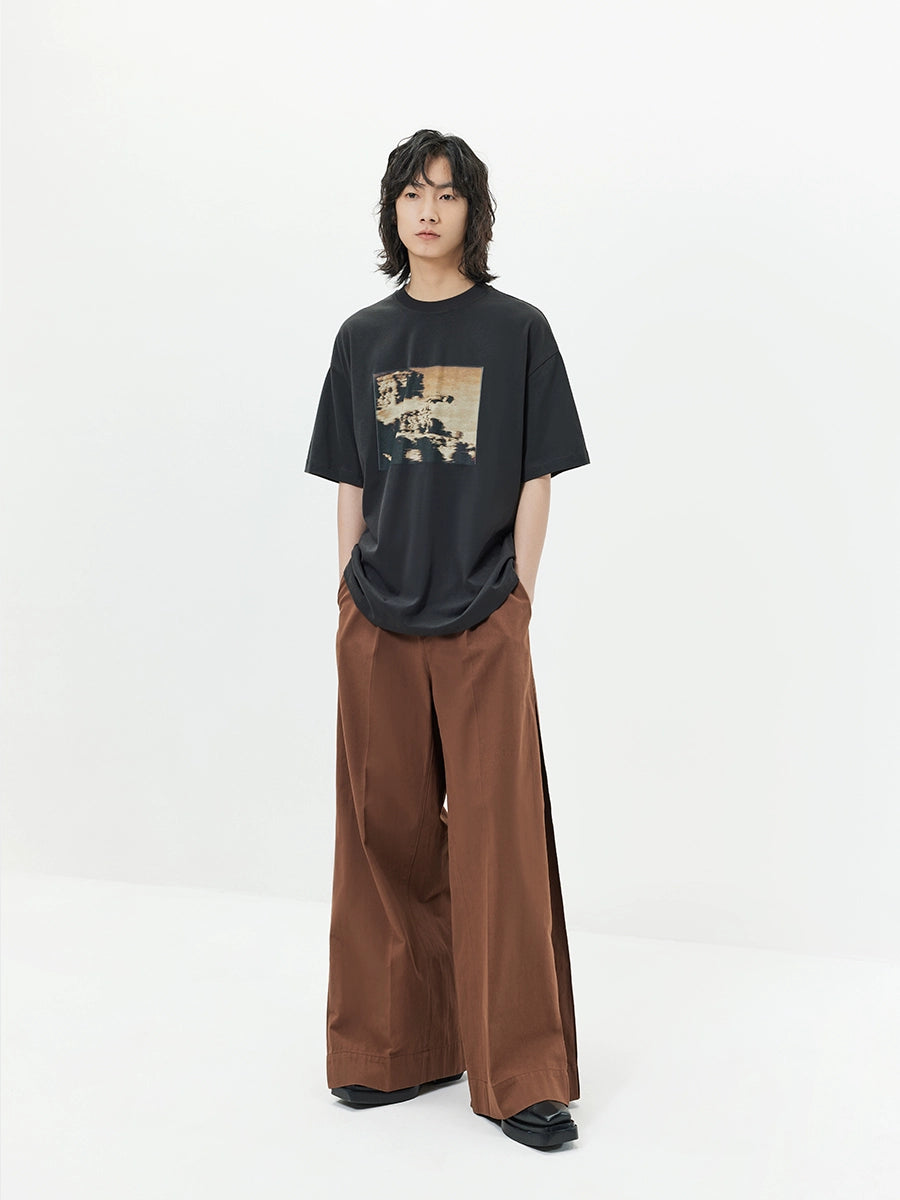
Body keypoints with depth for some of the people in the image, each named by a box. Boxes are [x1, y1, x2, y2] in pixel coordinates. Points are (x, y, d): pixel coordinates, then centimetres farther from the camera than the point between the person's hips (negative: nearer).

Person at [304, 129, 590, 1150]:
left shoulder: (517, 330, 1)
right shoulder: (363, 337, 9)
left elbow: (537, 480, 1)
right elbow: (349, 484, 11)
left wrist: (518, 598, -4)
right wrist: (349, 602, 5)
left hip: (482, 625, -3)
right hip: (377, 625, 3)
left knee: (497, 837, -1)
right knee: (387, 833, 9)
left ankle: (520, 1075, 10)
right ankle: (400, 1048, 24)